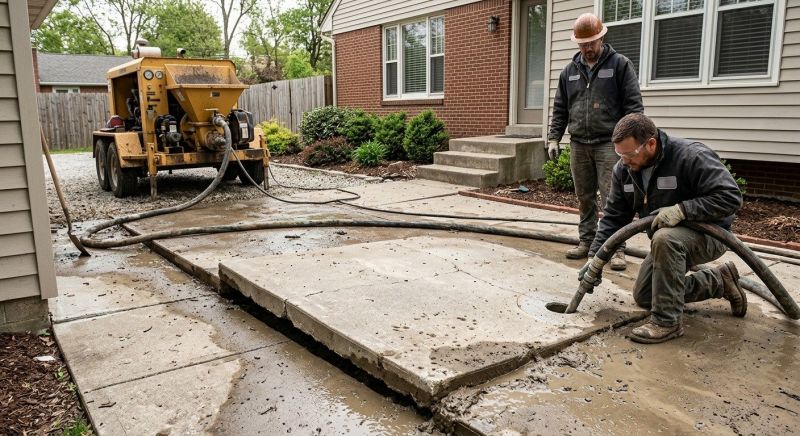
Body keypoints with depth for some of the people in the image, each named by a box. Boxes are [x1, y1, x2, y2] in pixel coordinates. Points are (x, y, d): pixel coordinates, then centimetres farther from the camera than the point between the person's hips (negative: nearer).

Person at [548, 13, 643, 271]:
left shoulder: (620, 65, 1)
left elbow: (633, 105, -4)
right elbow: (560, 109, 15)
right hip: (578, 145, 4)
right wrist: (554, 138, 6)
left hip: (608, 144, -4)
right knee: (584, 199, 10)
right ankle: (586, 242, 20)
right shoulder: (570, 71, 13)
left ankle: (617, 249, -1)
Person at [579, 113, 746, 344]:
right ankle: (719, 281, 23)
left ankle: (667, 322, -26)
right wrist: (595, 257, -10)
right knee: (644, 296, 8)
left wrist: (681, 209, -38)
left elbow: (730, 196, -30)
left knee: (664, 238, -39)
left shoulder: (691, 156, -27)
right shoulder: (624, 169, -7)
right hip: (669, 241, 8)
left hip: (709, 234, -8)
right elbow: (613, 216, -2)